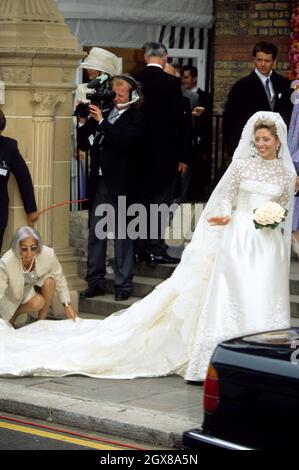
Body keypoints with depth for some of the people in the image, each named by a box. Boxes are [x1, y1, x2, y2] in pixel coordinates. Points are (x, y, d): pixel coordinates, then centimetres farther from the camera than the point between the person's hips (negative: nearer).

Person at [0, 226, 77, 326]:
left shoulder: (48, 254, -29)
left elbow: (60, 279, -12)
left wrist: (67, 304, -11)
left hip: (35, 284, 3)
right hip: (14, 294, -3)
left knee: (49, 280, -28)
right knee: (37, 302, -30)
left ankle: (42, 321, -10)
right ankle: (13, 314, 1)